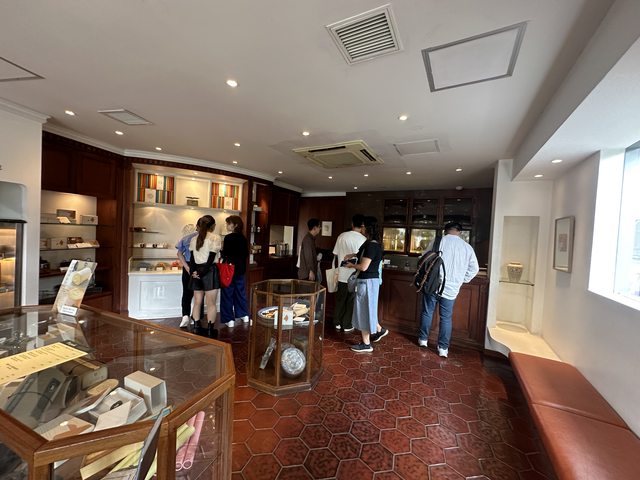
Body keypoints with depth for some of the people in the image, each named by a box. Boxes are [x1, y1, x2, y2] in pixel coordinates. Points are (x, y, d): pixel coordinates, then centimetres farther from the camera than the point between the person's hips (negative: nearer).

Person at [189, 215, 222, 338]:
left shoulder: (194, 239, 12)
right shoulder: (215, 237, -6)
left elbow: (192, 257, 6)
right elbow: (211, 258, -12)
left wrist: (193, 271, 0)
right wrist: (203, 272, -9)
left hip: (196, 272, 6)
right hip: (209, 271, -5)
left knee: (197, 302, 12)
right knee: (211, 303, 1)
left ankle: (198, 328, 18)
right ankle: (210, 330, 6)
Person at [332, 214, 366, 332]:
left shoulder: (342, 236, -3)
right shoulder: (363, 239, -12)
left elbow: (335, 254, 5)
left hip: (342, 274, 3)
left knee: (340, 299, 15)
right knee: (351, 301, 10)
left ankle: (337, 323, 25)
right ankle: (347, 325, 19)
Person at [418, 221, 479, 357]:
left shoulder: (438, 242, -7)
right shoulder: (467, 247, 1)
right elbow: (474, 269, 8)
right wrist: (462, 280, 18)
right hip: (451, 289, 2)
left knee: (427, 312, 14)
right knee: (446, 318, 12)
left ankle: (423, 339, 28)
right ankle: (443, 348, 17)